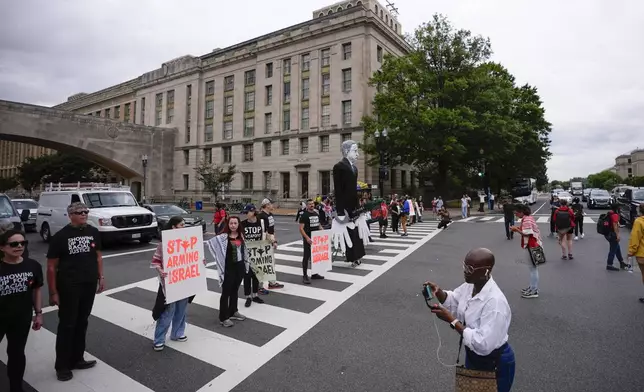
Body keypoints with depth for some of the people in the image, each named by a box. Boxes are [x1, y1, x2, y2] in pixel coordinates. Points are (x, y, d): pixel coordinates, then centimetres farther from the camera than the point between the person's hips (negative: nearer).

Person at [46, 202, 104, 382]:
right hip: (68, 287, -4)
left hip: (89, 284, 4)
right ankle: (62, 366, 18)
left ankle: (77, 359, 29)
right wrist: (53, 292, -8)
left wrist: (101, 277, 8)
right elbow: (51, 266, -7)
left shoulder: (93, 232, 3)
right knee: (67, 325, 4)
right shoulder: (60, 236, -10)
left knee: (82, 323, 14)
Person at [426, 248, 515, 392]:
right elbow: (454, 301, 5)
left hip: (494, 364, -7)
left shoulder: (495, 302, -36)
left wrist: (451, 320, -33)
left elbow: (483, 344, -36)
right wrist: (438, 292, -16)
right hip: (472, 355, 7)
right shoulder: (471, 285, -11)